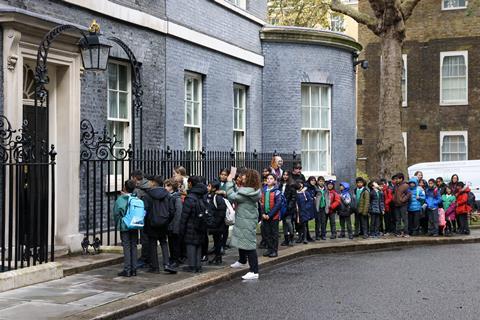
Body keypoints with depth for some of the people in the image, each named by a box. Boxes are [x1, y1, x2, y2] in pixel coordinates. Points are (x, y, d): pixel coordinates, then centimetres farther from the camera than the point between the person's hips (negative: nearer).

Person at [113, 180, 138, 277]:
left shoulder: (120, 199, -11)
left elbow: (116, 213, -6)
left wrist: (118, 224, 7)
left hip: (124, 226, -4)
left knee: (127, 247, -1)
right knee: (134, 246, 9)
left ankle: (127, 270, -1)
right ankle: (134, 269, 12)